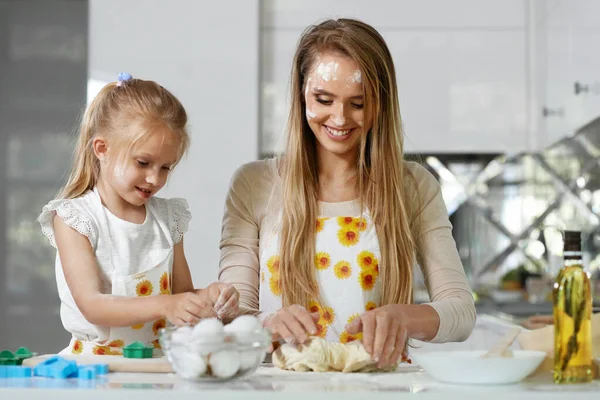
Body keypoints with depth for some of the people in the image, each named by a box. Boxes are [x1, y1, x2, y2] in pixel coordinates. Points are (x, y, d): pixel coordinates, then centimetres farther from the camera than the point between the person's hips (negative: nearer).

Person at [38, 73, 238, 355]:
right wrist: (163, 306, -28)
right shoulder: (73, 218, -5)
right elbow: (91, 305, -15)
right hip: (94, 365, -2)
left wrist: (207, 297, -9)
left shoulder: (168, 217, 11)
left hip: (160, 364, 3)